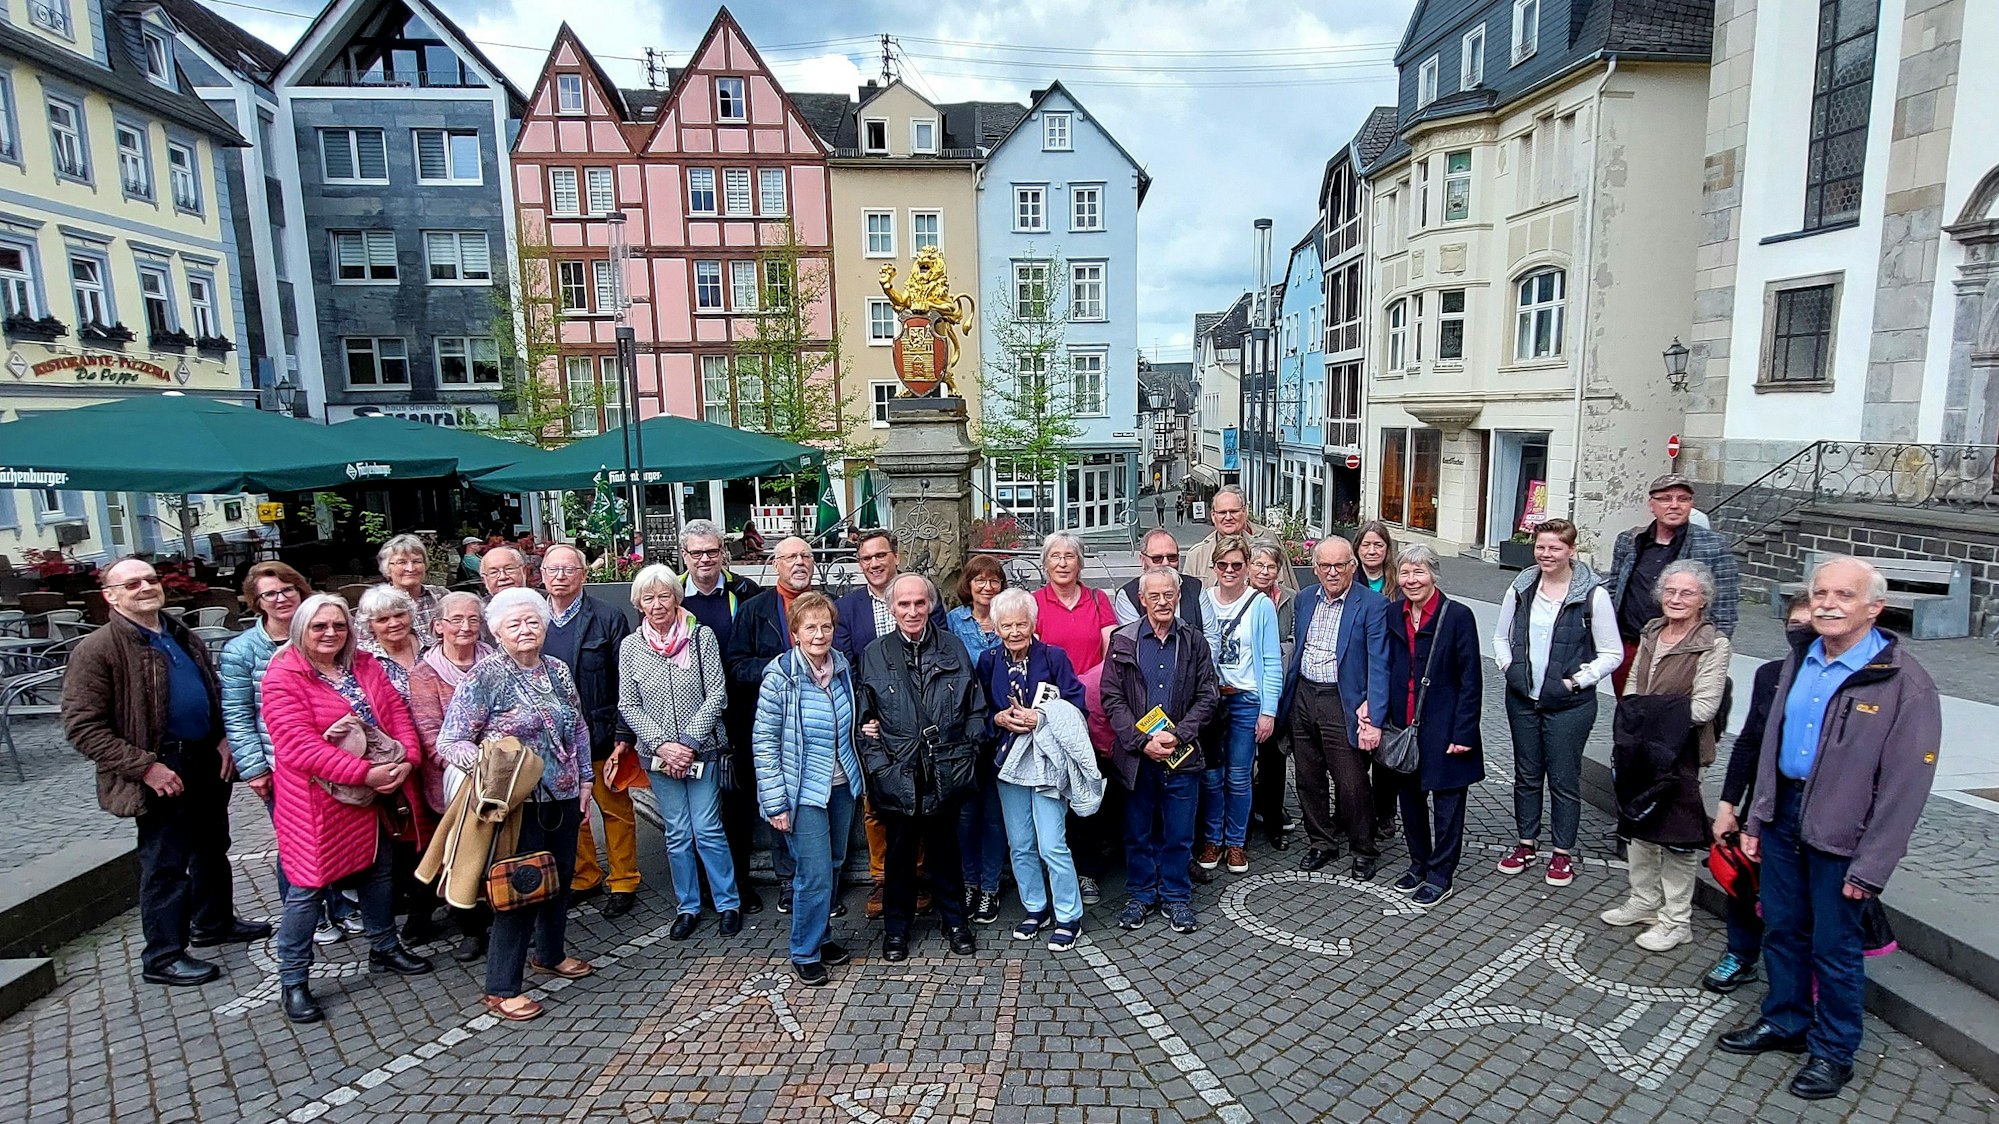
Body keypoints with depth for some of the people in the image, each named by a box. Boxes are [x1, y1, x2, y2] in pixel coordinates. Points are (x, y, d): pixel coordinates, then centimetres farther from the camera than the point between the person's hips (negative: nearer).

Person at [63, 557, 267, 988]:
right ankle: (162, 958, 17)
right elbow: (82, 726, -15)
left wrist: (223, 740, 5)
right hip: (163, 774, -7)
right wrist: (145, 766, -20)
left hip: (207, 764, 7)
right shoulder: (96, 650, -12)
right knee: (166, 864, 3)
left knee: (213, 849, 20)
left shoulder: (183, 638, 10)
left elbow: (214, 691, 20)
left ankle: (215, 921, 39)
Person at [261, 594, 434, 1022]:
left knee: (379, 871, 19)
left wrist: (407, 758, -15)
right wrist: (363, 773, -27)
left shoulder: (365, 665, 6)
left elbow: (397, 713, 3)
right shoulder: (283, 677, -13)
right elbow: (299, 745, -22)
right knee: (309, 886, 3)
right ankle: (293, 980, 20)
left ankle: (384, 947, 38)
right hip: (320, 801, -6)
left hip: (380, 793, 6)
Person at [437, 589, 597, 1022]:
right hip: (519, 802, -6)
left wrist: (585, 778, 11)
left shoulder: (557, 670, 6)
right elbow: (449, 742, -13)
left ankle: (551, 952, 41)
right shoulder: (486, 675, -12)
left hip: (563, 797, 6)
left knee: (561, 876, 18)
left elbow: (579, 728, 16)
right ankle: (500, 989, 15)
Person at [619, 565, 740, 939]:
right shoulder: (630, 646, 1)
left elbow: (717, 695, -7)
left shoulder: (701, 635, -5)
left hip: (703, 751, -2)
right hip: (658, 754, 2)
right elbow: (628, 705, 1)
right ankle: (688, 906, 25)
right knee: (677, 834, 10)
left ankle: (729, 903, 16)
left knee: (707, 830, -1)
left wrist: (689, 742, -13)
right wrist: (662, 745, -10)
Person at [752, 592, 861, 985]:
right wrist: (776, 803, -14)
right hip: (803, 791, -6)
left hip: (841, 786, 6)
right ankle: (805, 953, 15)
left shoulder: (841, 665, 1)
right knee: (815, 874, -5)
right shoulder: (780, 675, -15)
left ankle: (821, 936, 35)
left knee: (834, 866, 16)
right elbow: (764, 742, -13)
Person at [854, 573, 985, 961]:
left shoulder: (953, 648, 1)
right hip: (898, 776, 0)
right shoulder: (874, 654, 0)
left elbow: (976, 709, 6)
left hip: (945, 774, 1)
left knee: (945, 848, 15)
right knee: (899, 852, 13)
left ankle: (954, 921, 33)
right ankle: (896, 927, 31)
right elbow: (863, 717, 1)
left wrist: (966, 754, -2)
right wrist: (879, 765, -6)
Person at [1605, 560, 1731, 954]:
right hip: (1638, 749, 7)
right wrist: (1631, 718, -2)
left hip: (1681, 755, -7)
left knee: (1677, 834, 3)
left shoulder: (1714, 644, -12)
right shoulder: (1651, 633, 8)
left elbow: (1703, 707, -18)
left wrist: (1654, 713, -17)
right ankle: (1644, 902, 33)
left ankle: (1676, 920, 17)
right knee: (1638, 825, 17)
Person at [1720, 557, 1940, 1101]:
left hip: (1841, 834, -6)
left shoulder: (1905, 683, -15)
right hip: (1784, 816, 6)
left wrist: (1870, 867, -15)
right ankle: (1784, 1022, 36)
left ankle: (1833, 1052, 27)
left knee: (1834, 947, 8)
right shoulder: (1799, 662, 5)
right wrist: (1756, 818, 10)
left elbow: (1903, 786, -15)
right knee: (1782, 930, 17)